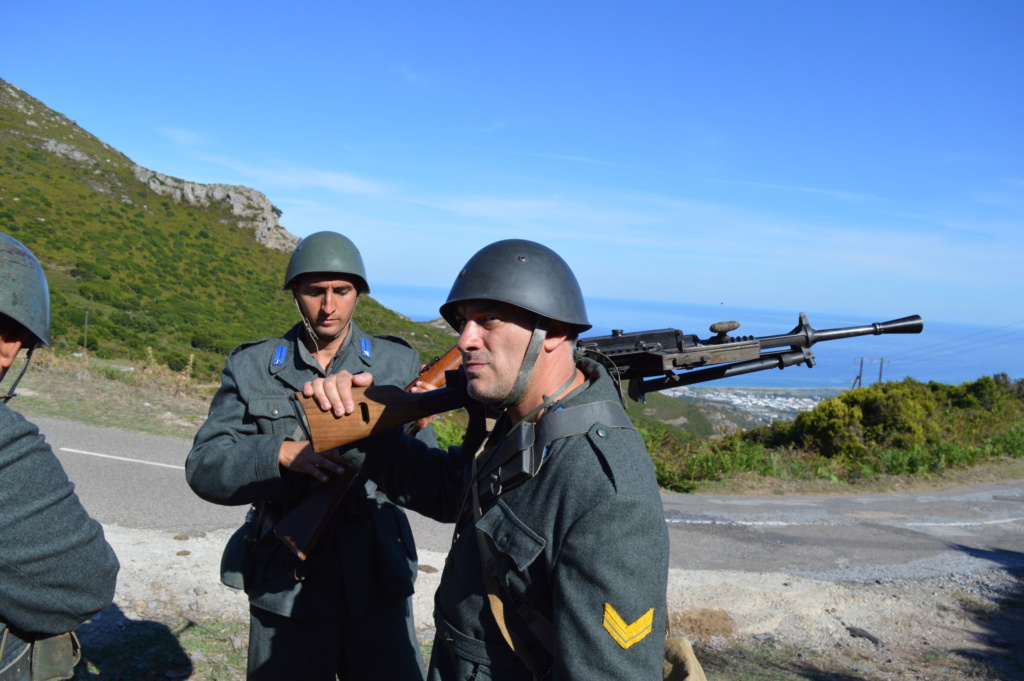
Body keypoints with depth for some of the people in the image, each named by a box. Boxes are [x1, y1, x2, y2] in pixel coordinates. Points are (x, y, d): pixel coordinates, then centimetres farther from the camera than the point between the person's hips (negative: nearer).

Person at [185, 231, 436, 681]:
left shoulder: (398, 364, 2)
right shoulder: (251, 368, 1)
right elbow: (204, 467, -6)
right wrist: (282, 454, -23)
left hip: (379, 588, 1)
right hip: (285, 592, 0)